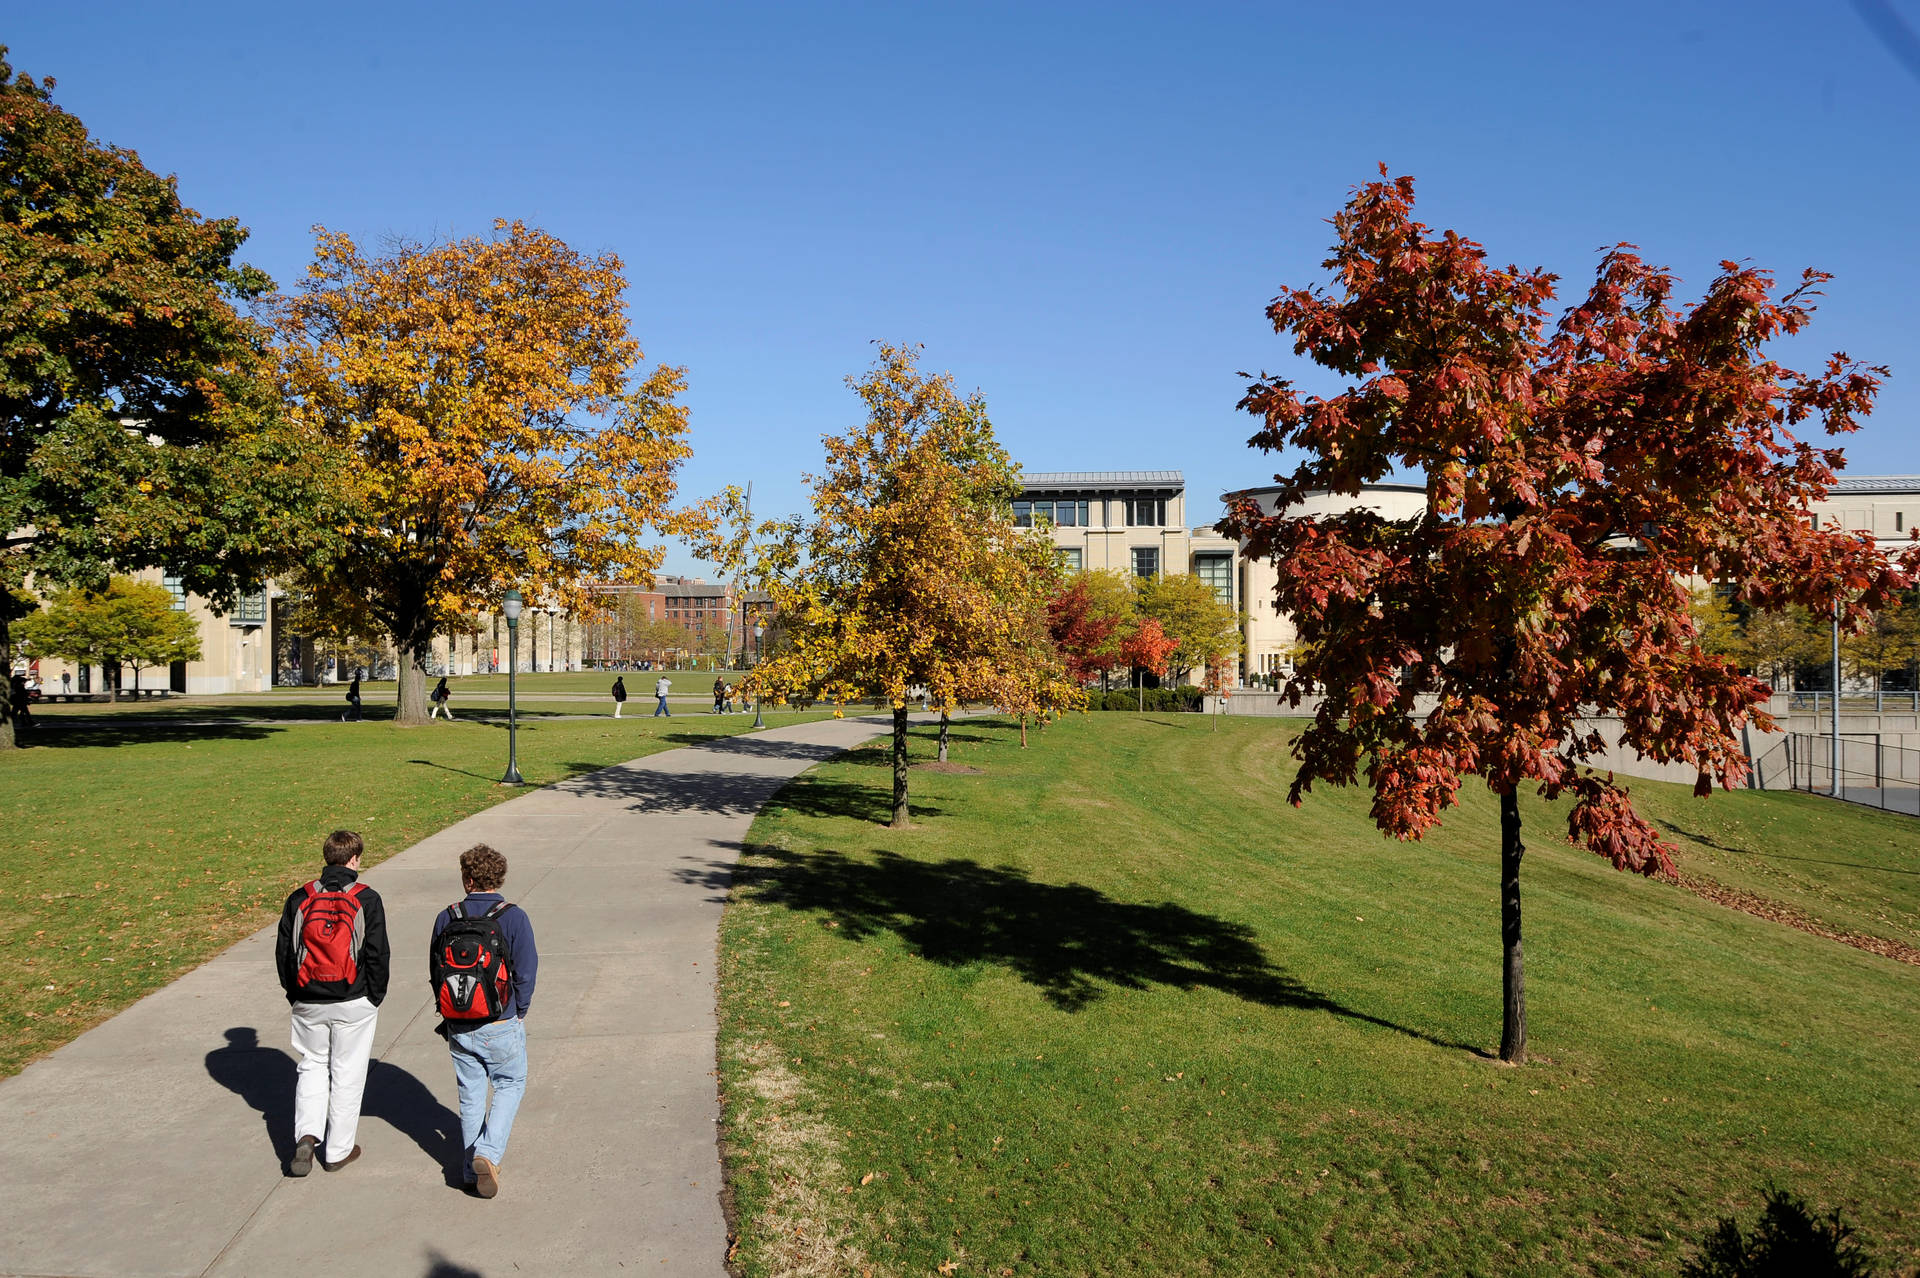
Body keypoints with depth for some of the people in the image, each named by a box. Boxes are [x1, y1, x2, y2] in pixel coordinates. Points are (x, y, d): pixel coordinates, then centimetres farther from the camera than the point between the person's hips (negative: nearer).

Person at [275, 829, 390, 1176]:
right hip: (354, 1004, -3)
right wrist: (375, 997, 4)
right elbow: (377, 955, -9)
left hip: (308, 1003, 3)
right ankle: (338, 1150, 16)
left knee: (312, 1065, 20)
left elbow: (283, 952, 4)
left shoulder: (300, 898, 0)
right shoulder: (367, 899, -9)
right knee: (347, 1073, 8)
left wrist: (294, 993, 15)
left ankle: (306, 1134, 3)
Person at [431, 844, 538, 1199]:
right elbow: (526, 971, -12)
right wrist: (519, 1011, 5)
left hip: (457, 1026, 3)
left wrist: (447, 1012, 16)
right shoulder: (513, 918, -15)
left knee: (470, 1095, 16)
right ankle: (489, 1152, -2)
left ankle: (472, 1170, 23)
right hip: (501, 1026, -3)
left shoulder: (446, 919, -5)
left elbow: (435, 971, 3)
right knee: (510, 1085, 16)